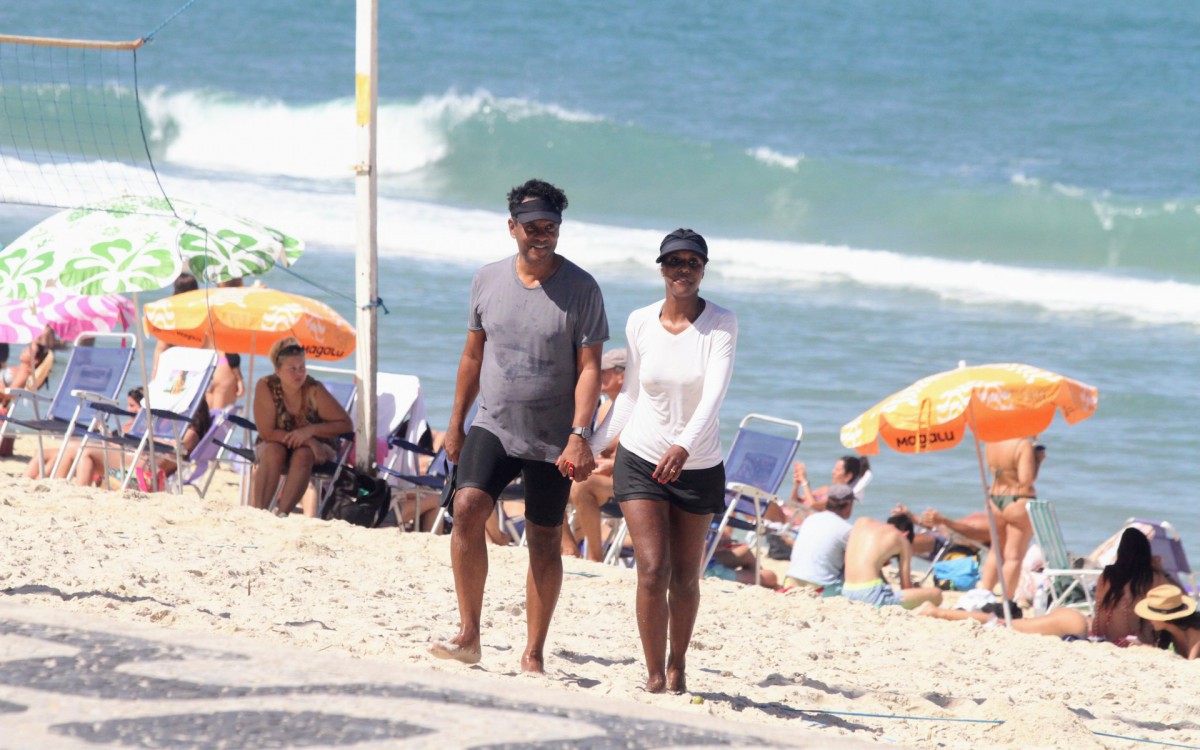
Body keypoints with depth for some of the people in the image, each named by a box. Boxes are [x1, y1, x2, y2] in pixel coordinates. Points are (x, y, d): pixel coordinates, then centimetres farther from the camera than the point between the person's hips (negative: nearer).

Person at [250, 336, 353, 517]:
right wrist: (307, 441, -27)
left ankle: (282, 513, -40)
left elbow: (346, 425, -14)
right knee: (273, 452, -33)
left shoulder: (314, 390, -18)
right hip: (276, 445, 1)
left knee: (303, 455, -34)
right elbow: (267, 433, -19)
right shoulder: (266, 387, -17)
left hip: (312, 449, -1)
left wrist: (310, 431, -27)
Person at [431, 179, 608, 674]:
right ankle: (468, 634, -15)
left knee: (545, 542, 4)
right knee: (467, 508, -20)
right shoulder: (488, 280, 5)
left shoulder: (581, 289, -6)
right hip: (493, 425, 2)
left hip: (552, 438, -2)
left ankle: (534, 654, 12)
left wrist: (579, 436, -20)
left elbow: (589, 368, -9)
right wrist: (456, 422, 17)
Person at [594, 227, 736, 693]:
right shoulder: (640, 323, 0)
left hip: (698, 467, -1)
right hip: (641, 459, 1)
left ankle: (678, 665, 30)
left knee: (685, 578, 8)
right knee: (652, 572, -11)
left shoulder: (721, 324, -9)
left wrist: (684, 445, -38)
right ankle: (655, 677, -3)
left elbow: (714, 393, -22)